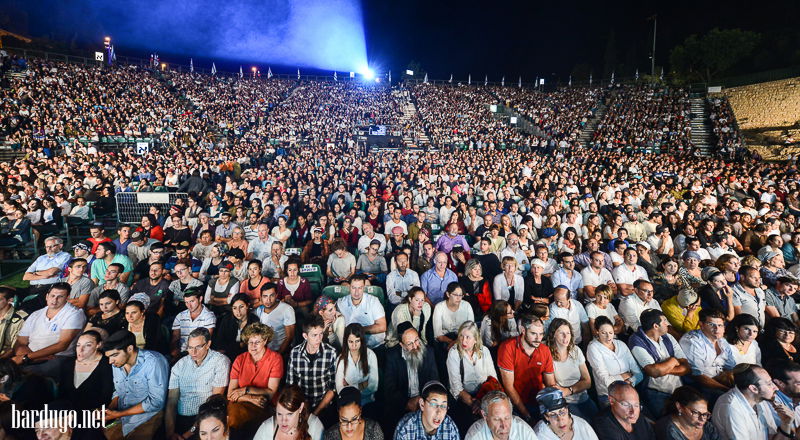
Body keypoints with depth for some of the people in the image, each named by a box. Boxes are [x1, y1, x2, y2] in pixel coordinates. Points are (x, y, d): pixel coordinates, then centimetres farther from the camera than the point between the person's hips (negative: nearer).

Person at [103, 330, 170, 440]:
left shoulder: (154, 362, -20)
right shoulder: (117, 363, 3)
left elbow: (156, 402, -20)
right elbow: (117, 392, 17)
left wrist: (119, 414, -15)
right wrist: (108, 410, -2)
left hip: (146, 418, -7)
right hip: (121, 419, 7)